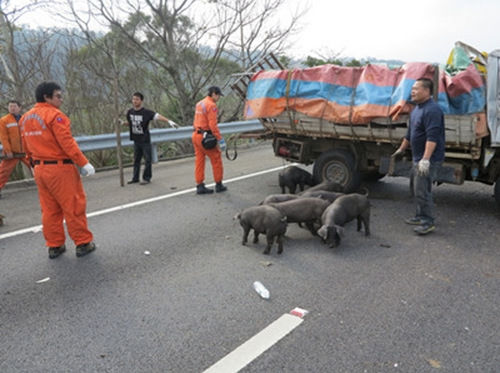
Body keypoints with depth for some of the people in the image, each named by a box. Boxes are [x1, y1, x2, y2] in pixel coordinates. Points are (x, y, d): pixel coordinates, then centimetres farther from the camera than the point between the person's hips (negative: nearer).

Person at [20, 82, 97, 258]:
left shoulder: (25, 118, 12)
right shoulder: (54, 115, -13)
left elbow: (27, 148, 15)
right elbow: (67, 142, -19)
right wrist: (84, 163, -15)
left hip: (40, 169, 8)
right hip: (60, 168, -8)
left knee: (49, 210, 13)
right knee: (74, 207, 1)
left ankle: (54, 246, 20)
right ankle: (83, 243, 9)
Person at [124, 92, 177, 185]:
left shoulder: (146, 112, -14)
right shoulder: (130, 112, 3)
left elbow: (157, 116, -27)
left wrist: (169, 121, -39)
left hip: (145, 140, -5)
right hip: (136, 140, 5)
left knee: (147, 160, 1)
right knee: (136, 160, 13)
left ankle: (146, 178, 12)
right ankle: (135, 178, 23)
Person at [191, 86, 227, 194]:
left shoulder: (199, 104, 15)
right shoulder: (211, 105, -13)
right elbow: (213, 125, -20)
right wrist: (220, 139, -18)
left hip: (196, 135, 9)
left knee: (199, 161, 9)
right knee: (216, 159, 4)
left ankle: (200, 186, 10)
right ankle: (219, 185, 12)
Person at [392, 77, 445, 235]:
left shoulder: (432, 110, -18)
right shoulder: (416, 109, 15)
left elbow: (432, 137, -27)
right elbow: (410, 133, 26)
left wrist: (425, 159, -33)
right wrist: (401, 149, 32)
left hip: (429, 159, -10)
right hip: (418, 157, 10)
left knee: (422, 190, -7)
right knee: (418, 189, 17)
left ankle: (428, 222, 2)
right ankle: (420, 216, 29)